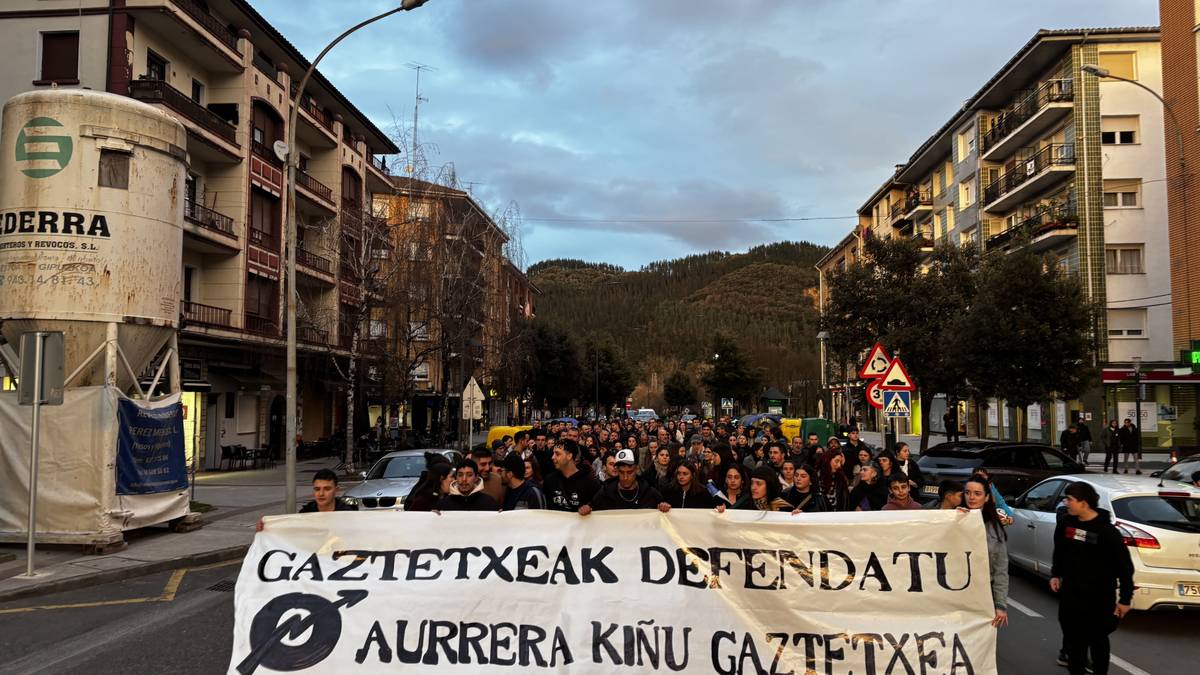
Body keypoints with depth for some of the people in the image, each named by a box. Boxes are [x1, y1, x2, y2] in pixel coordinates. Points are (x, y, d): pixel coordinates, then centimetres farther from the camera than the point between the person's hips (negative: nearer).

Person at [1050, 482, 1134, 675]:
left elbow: (1125, 565, -12)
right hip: (1070, 593, 4)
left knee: (1098, 639, 11)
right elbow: (1059, 552, 17)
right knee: (1073, 638, 11)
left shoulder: (1106, 530, -16)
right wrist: (1055, 574, 12)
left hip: (1099, 597, -4)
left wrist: (1125, 598, -10)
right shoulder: (1065, 523, -1)